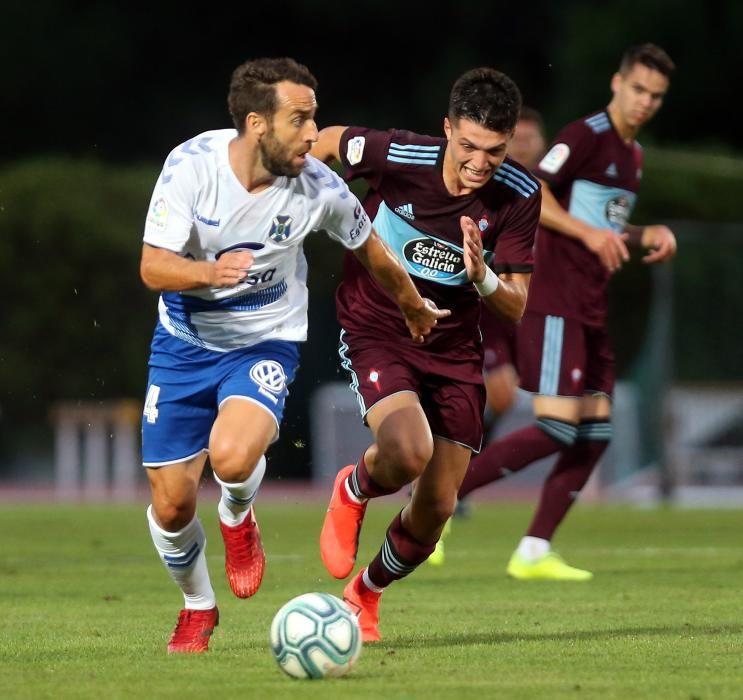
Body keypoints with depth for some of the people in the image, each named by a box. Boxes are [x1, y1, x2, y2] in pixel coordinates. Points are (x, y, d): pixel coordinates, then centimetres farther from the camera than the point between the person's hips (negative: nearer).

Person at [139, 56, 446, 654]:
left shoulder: (318, 189, -16)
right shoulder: (190, 164, -18)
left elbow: (369, 250, 5)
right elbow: (153, 268, -18)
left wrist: (415, 309, 21)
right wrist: (211, 272, -39)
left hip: (266, 343, -1)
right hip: (184, 342, 1)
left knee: (232, 456, -31)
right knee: (171, 501, 0)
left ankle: (238, 517, 7)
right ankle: (197, 607, 31)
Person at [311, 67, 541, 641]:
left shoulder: (519, 196, -14)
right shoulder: (398, 156, -21)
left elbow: (516, 307, -12)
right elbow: (327, 141, -1)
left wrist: (483, 278, -32)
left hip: (454, 350, 3)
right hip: (375, 332, -3)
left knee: (436, 508, 3)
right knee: (407, 453, -31)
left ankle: (365, 594, 35)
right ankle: (353, 492, 7)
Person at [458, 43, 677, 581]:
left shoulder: (634, 155, 19)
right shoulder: (586, 136, -10)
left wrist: (647, 235, 11)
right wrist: (591, 233, -24)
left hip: (591, 311, 9)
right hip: (555, 304, -9)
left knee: (595, 433, 4)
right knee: (557, 427, -16)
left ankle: (534, 553, 8)